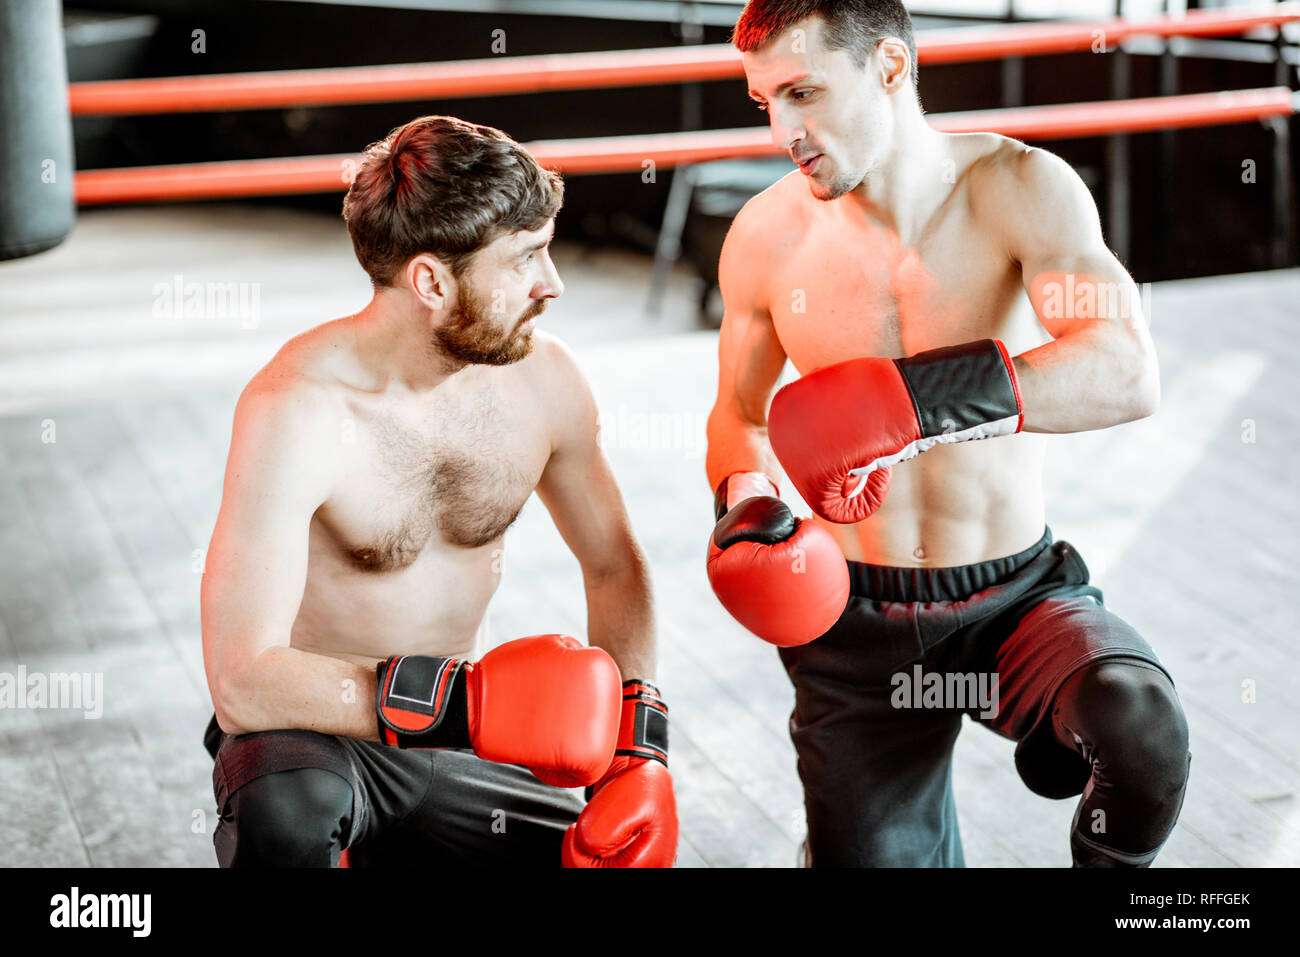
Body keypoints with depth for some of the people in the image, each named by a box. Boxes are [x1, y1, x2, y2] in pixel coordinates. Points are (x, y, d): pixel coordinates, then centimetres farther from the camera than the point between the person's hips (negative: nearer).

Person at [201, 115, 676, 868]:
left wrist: (638, 750, -6)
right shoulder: (296, 410, -25)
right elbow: (243, 680, -30)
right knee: (287, 809, -39)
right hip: (316, 731, -6)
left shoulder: (544, 380, -8)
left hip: (461, 749, 6)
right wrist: (466, 703, -35)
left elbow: (614, 565, 8)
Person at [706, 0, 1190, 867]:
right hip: (856, 620, 3)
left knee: (1141, 725, -32)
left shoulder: (1018, 188, -14)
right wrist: (745, 500, -9)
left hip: (1017, 596, -3)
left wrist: (917, 398, -39)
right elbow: (740, 411, 13)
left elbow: (1128, 376, -30)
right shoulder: (767, 236, -5)